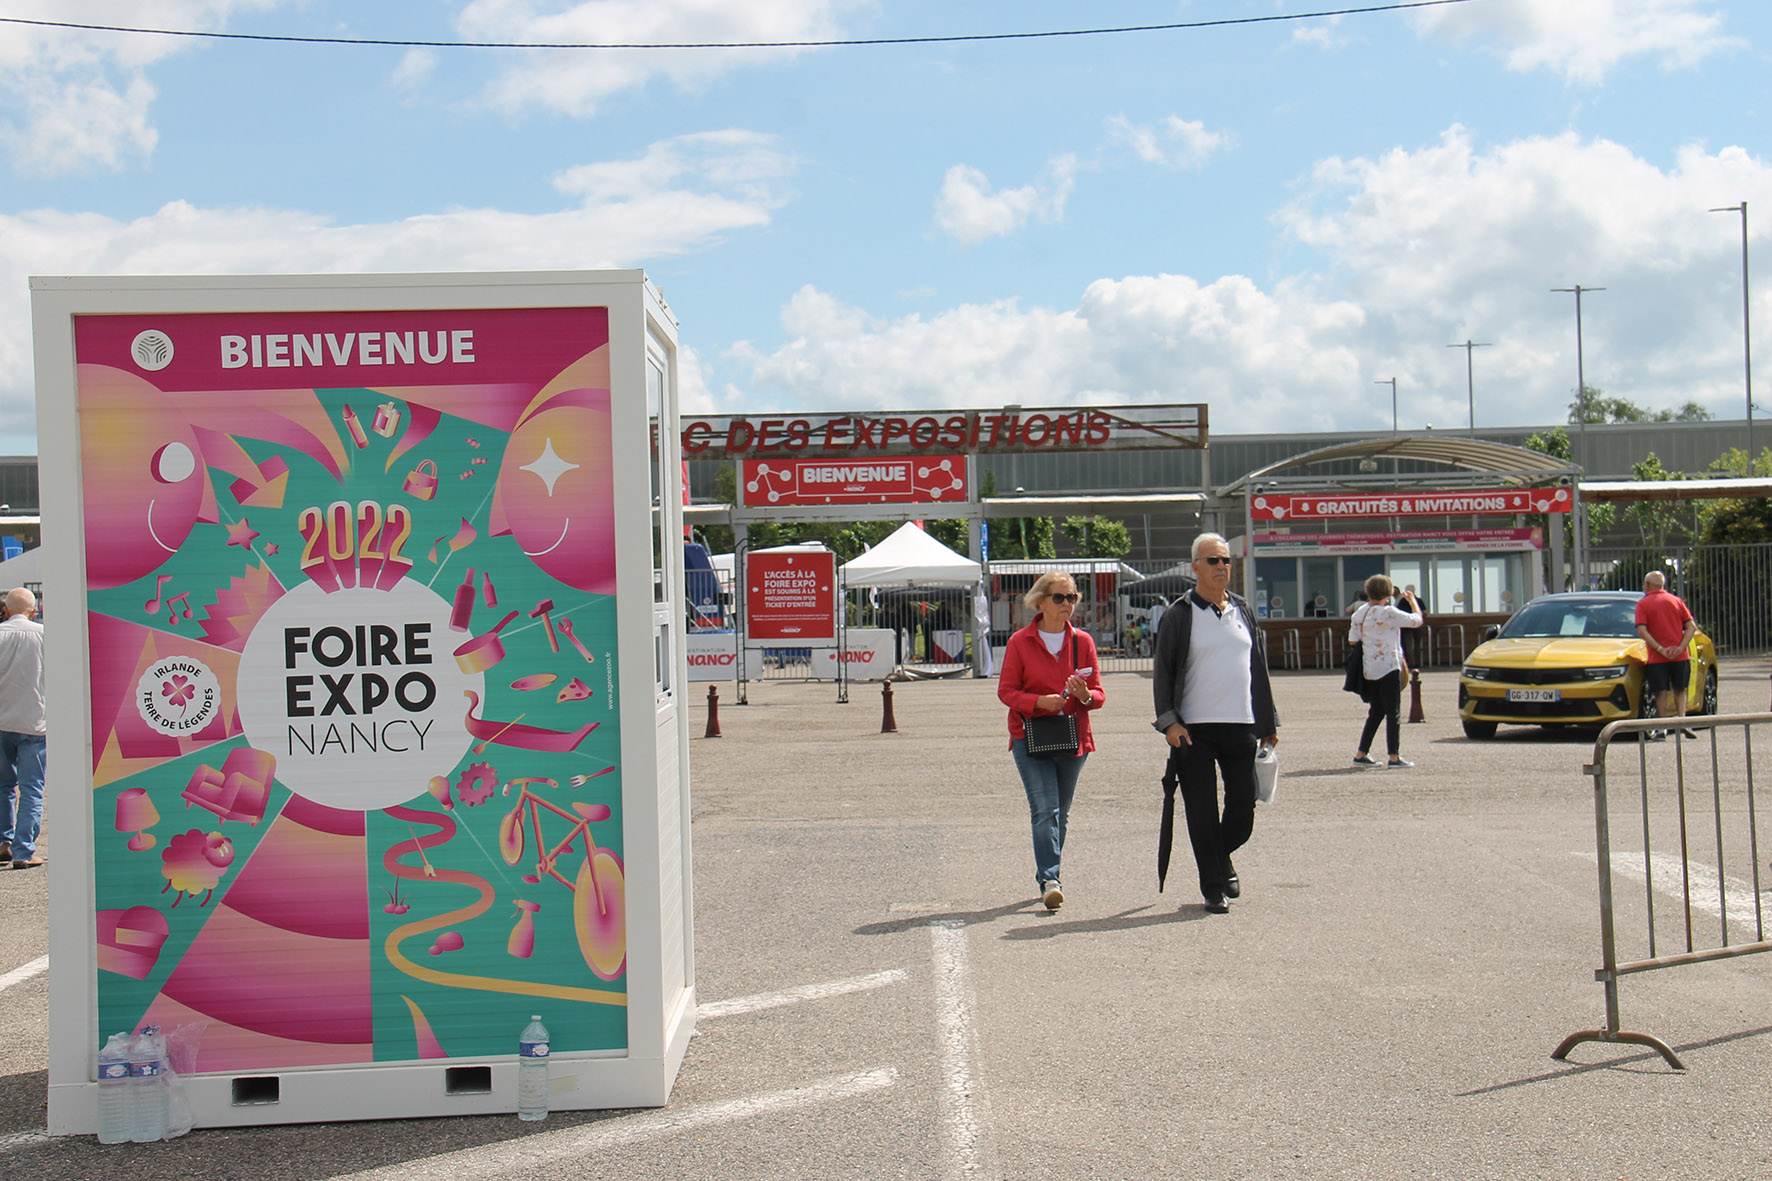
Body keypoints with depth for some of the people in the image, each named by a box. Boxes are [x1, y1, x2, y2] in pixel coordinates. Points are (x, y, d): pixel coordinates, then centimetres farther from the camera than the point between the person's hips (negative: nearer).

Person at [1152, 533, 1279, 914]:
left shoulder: (1243, 611, 13)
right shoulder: (1179, 615, 0)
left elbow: (1259, 668, 18)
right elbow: (1162, 673, -1)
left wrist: (1268, 722, 16)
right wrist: (1169, 722, -11)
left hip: (1242, 726, 4)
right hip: (1194, 729, -4)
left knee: (1244, 808, 5)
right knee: (1202, 814, -1)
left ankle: (1223, 859, 34)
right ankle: (1213, 888, 12)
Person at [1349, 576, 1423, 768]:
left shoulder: (1358, 614, 3)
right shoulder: (1389, 613, -14)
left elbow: (1352, 640, 6)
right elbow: (1417, 620, -7)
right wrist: (1412, 601, 10)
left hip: (1369, 671, 6)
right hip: (1389, 668, -6)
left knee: (1376, 712, 16)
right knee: (1393, 712, -1)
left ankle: (1361, 753, 16)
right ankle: (1394, 757, -2)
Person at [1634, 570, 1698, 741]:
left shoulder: (1643, 604, 0)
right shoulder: (1676, 601, 10)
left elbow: (1642, 631, -13)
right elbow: (1691, 627, 1)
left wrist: (1661, 649, -14)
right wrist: (1680, 647, -8)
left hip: (1657, 657, -3)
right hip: (1680, 656, 3)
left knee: (1661, 692, 3)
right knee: (1679, 690, 15)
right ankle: (1682, 720, -2)